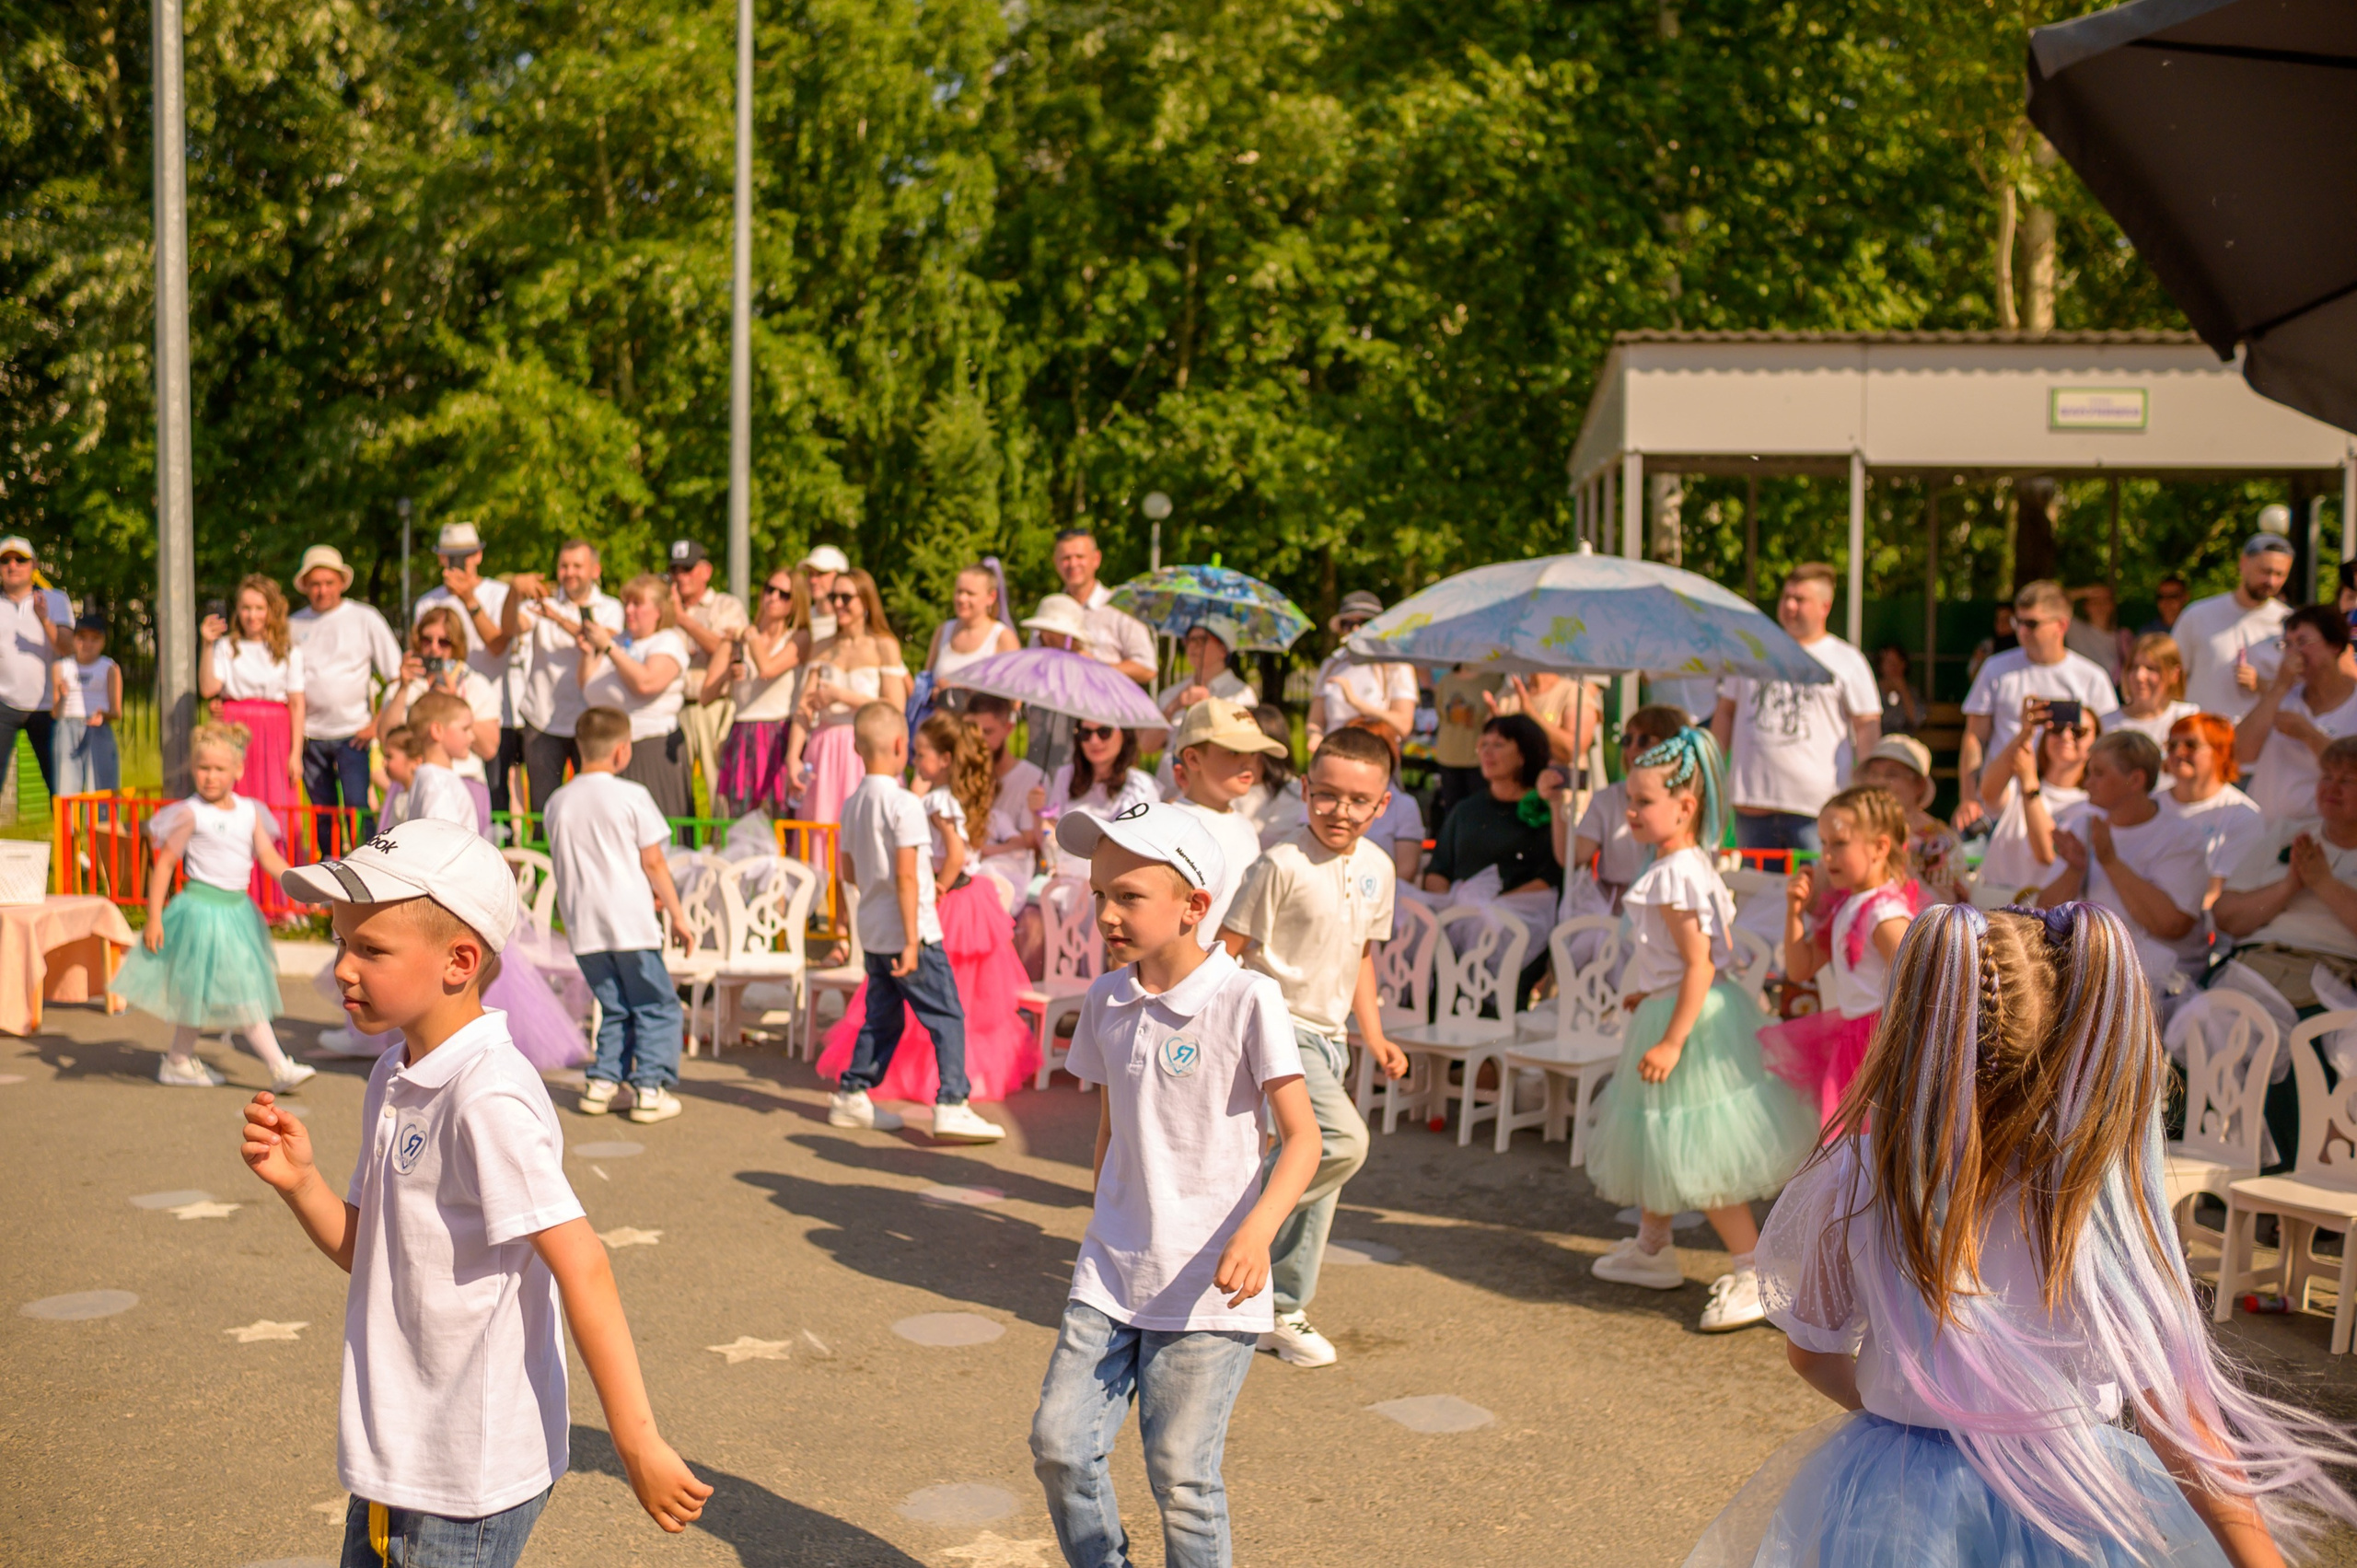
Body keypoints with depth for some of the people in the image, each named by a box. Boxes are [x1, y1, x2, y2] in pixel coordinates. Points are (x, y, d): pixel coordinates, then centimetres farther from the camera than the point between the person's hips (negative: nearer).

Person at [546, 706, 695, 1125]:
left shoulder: (557, 803, 7)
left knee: (614, 1008, 19)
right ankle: (649, 1089, -1)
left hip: (583, 927, 5)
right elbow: (653, 861, -7)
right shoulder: (632, 795, -8)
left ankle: (602, 1081, 13)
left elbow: (564, 867, 15)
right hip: (631, 922, -5)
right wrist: (676, 912, 4)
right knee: (657, 1007, 5)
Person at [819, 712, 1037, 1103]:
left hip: (945, 905, -10)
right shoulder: (949, 797, 8)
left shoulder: (938, 801, -20)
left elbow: (956, 853, -28)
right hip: (964, 895, 10)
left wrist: (940, 889, -19)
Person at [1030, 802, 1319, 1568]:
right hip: (1110, 1275, 5)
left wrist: (1257, 1231, -28)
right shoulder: (1107, 1000, 4)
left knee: (1182, 1474, -2)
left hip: (1206, 1287, -5)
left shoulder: (1246, 1000, -14)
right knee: (1060, 1442, 1)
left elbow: (1302, 1136, -14)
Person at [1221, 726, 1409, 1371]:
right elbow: (1226, 950, -13)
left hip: (1330, 1039, 8)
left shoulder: (1377, 868, 7)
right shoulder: (1283, 865, -15)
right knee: (1343, 1142, -26)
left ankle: (1281, 1311, 25)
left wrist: (1374, 1037, 15)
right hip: (1279, 1028, -8)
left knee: (1314, 1174, 11)